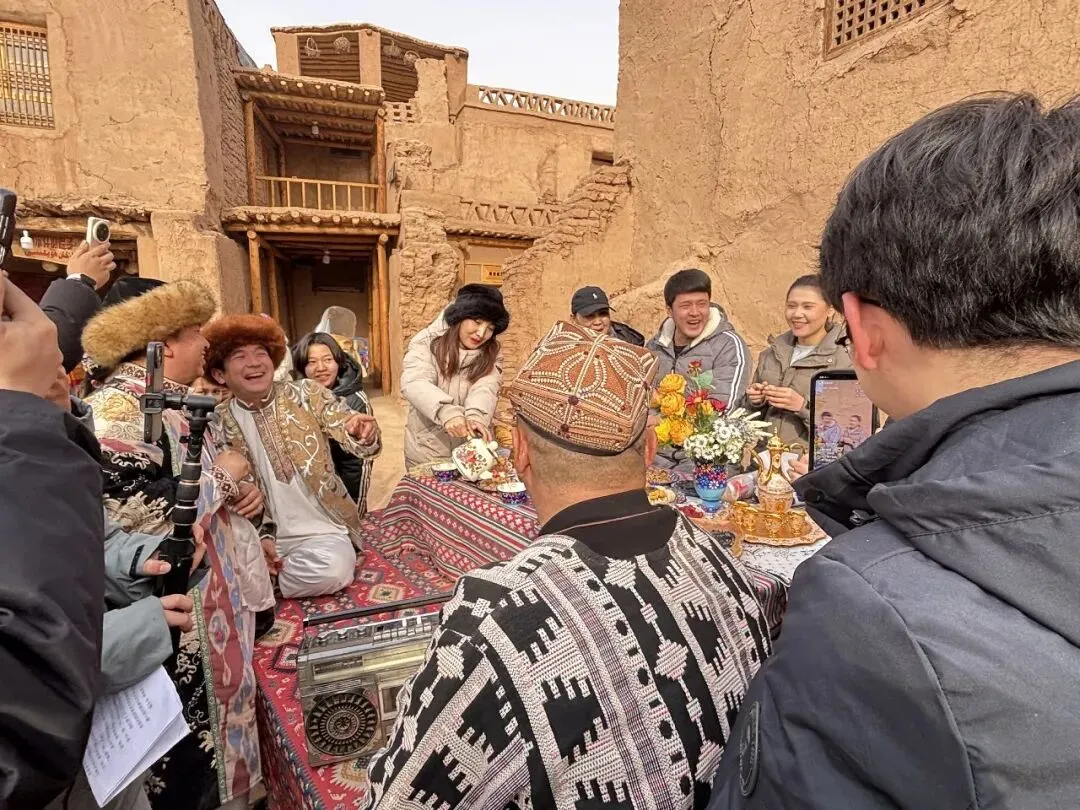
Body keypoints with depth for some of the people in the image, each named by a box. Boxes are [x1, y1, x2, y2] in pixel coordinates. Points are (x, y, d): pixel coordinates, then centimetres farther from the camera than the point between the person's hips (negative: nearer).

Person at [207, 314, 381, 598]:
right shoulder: (218, 423, -1)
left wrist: (365, 435, -37)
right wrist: (259, 536, -13)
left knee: (333, 570, -29)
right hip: (263, 533, 1)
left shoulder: (305, 393, -3)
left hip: (321, 530, 0)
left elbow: (360, 442, -12)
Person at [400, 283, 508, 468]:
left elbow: (485, 387, -18)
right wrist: (447, 411, -41)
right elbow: (414, 383, -24)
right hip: (427, 450, -2)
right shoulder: (426, 342, -8)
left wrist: (476, 416, -39)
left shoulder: (490, 354, 0)